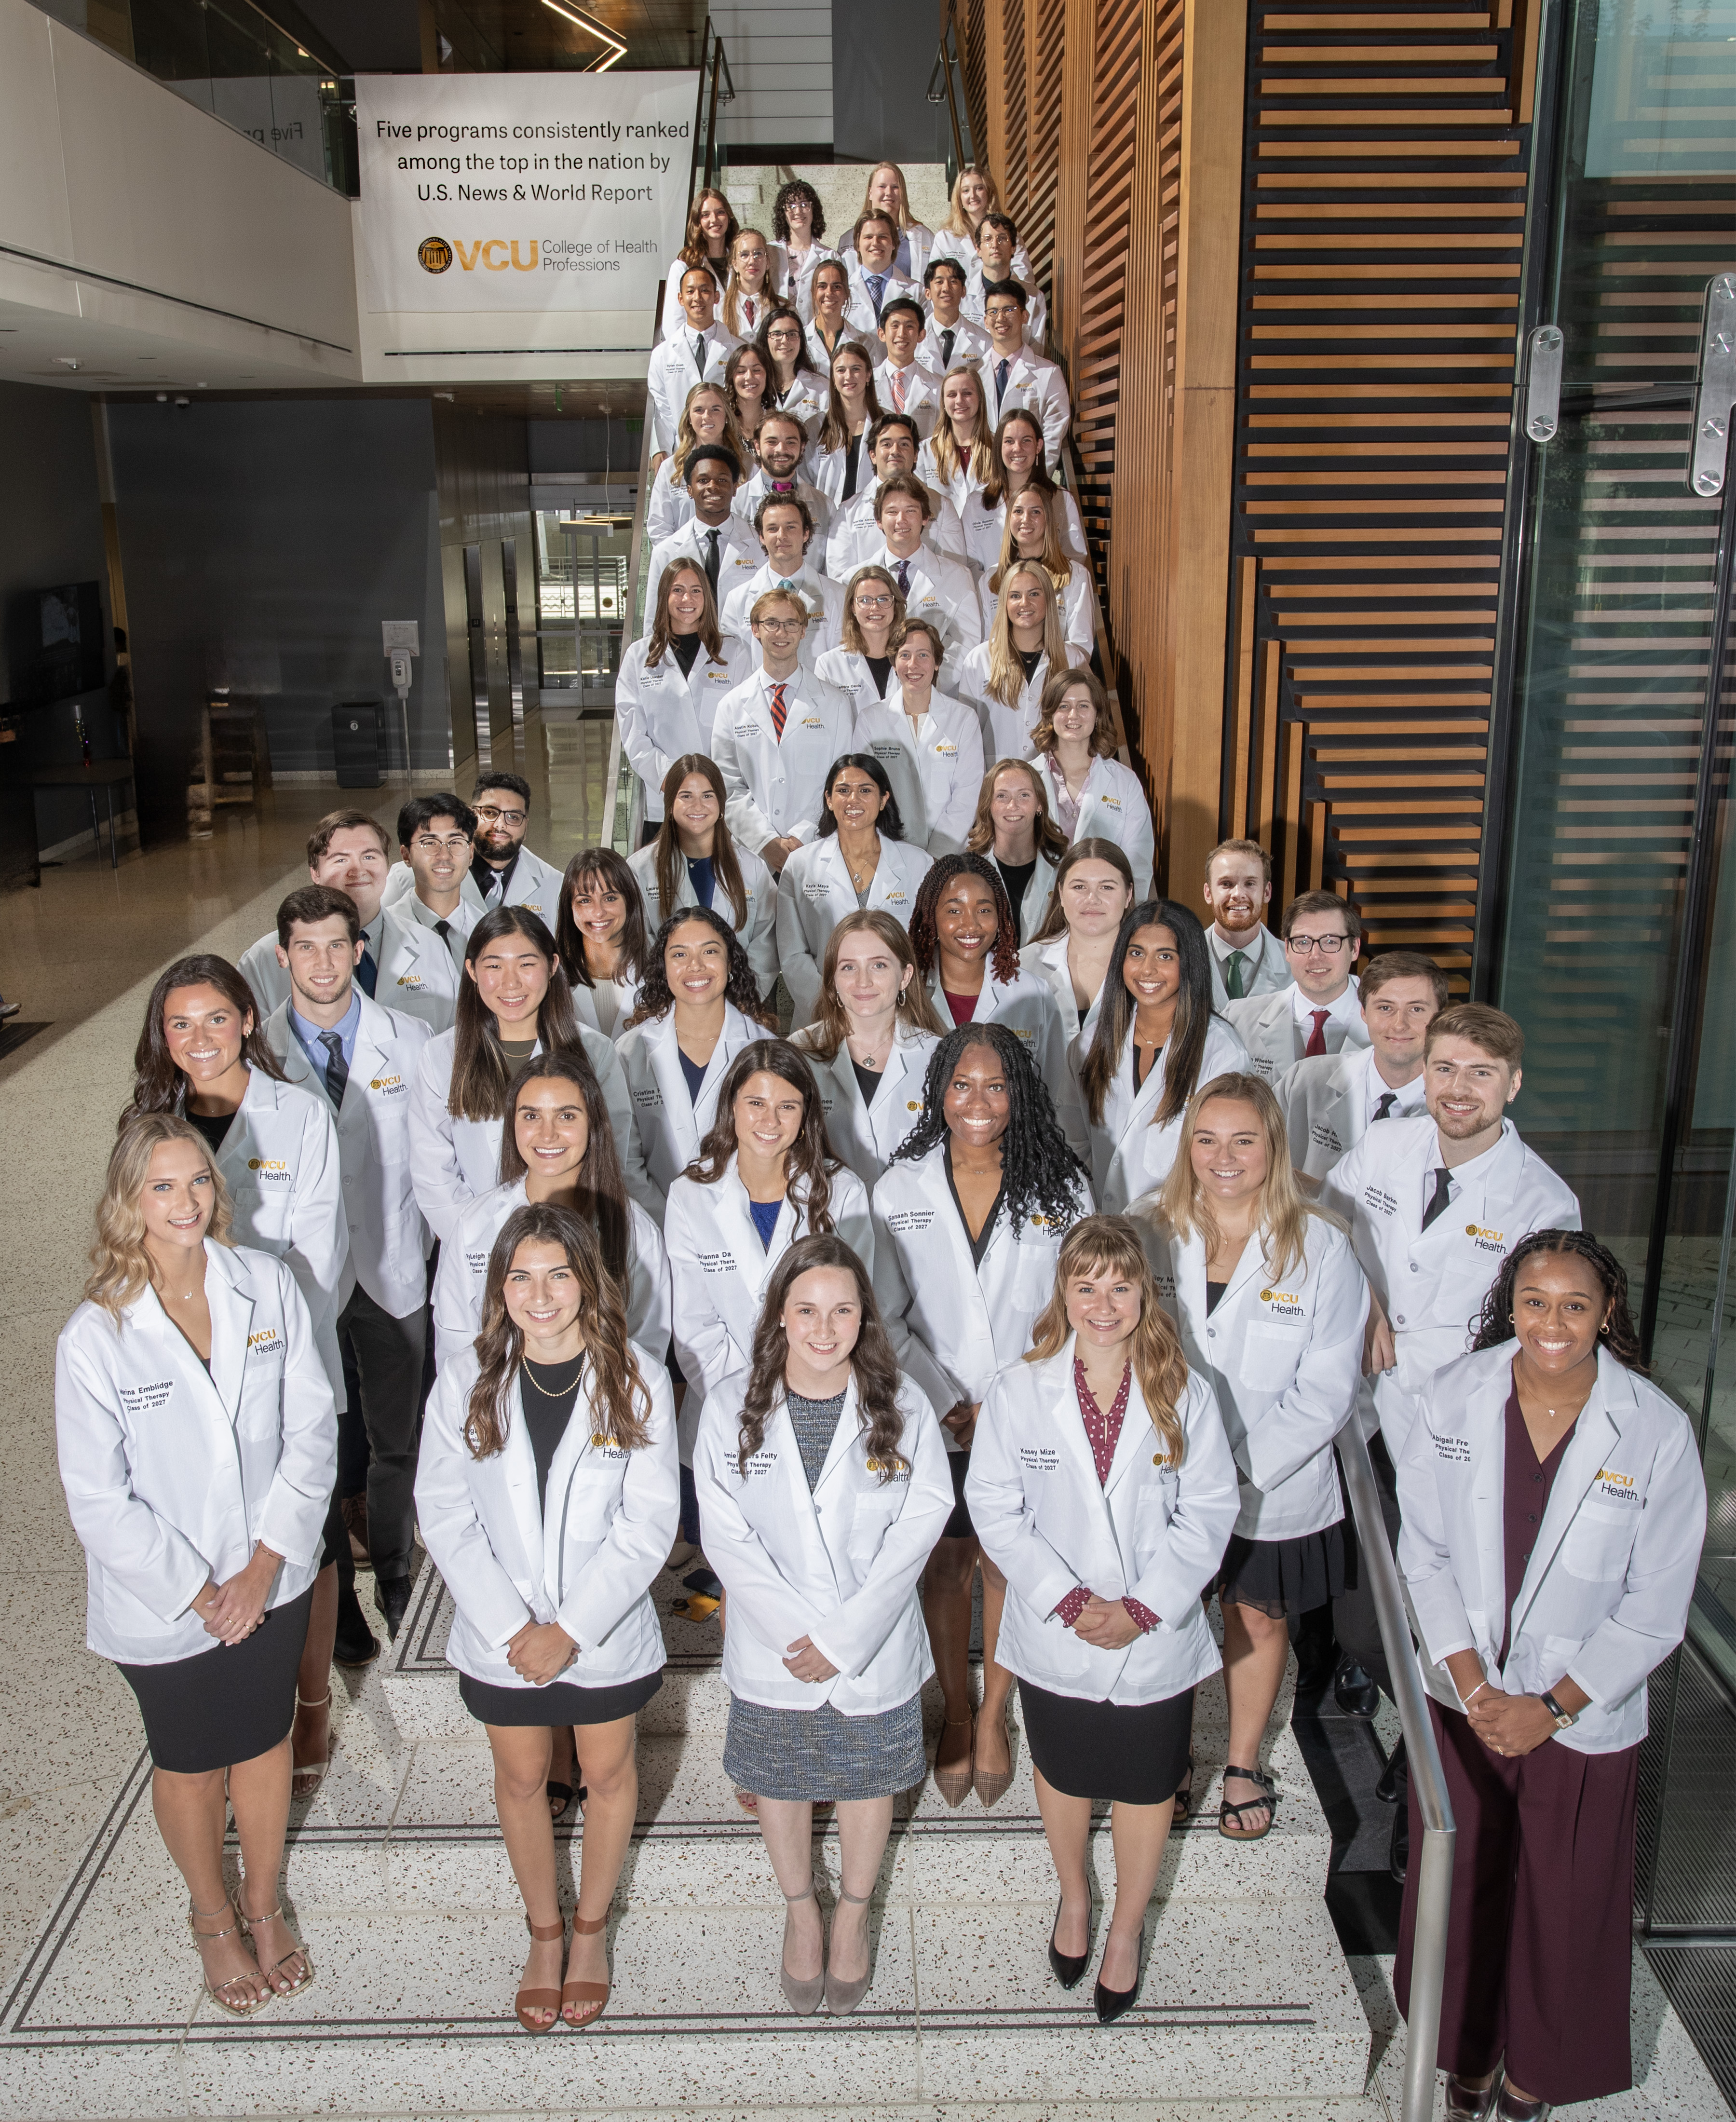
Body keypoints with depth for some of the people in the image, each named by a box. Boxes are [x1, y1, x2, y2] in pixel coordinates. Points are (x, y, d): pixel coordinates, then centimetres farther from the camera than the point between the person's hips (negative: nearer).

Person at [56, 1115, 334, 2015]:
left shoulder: (268, 1284, -14)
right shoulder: (93, 1339, -20)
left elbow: (311, 1431, -9)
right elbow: (99, 1502, -15)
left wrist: (265, 1563, -13)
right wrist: (199, 1593, -14)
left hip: (273, 1581, 2)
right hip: (162, 1604, -2)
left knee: (265, 1739, 22)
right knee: (192, 1763, 20)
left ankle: (264, 1905, 47)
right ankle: (212, 1918, 47)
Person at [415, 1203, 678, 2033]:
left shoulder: (637, 1380, -15)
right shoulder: (465, 1382, -12)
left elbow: (649, 1522, -14)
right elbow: (444, 1514, -9)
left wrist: (571, 1629, -18)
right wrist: (511, 1626, -16)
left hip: (606, 1631, -1)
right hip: (501, 1636, 1)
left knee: (607, 1776, 18)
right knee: (521, 1780, 19)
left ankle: (592, 1929, 43)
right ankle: (544, 1933, 43)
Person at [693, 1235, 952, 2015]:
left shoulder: (902, 1407, -13)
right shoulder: (731, 1405, -12)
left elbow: (916, 1531, -13)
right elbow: (726, 1536, -12)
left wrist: (845, 1638, -18)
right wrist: (794, 1632, -19)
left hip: (876, 1650, 0)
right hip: (770, 1651, 1)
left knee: (868, 1782, 19)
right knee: (780, 1782, 20)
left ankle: (853, 1915, 46)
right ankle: (800, 1913, 47)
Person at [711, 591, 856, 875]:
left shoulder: (834, 704, 7)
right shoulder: (732, 705, 9)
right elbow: (727, 786, 4)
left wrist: (801, 838, -10)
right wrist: (767, 841, -9)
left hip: (813, 851, 0)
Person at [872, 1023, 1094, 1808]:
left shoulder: (1061, 1189, -5)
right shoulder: (898, 1190, -4)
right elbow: (884, 1316, -2)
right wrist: (947, 1403, -10)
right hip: (934, 1421, 1)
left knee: (1008, 1566, 11)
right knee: (945, 1566, 14)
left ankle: (994, 1715, 32)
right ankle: (955, 1714, 34)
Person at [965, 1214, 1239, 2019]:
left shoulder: (1184, 1394, -10)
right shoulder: (1018, 1392, -12)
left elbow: (1209, 1510, -8)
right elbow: (995, 1508, -10)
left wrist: (1144, 1607, -16)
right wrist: (1068, 1600, -18)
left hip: (1157, 1639, 0)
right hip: (1054, 1638, 0)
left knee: (1147, 1787, 17)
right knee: (1062, 1773, 22)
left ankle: (1127, 1928, 42)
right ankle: (1073, 1898, 51)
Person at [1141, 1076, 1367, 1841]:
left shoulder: (1321, 1247, -11)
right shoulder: (1148, 1231, -6)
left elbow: (1325, 1390, -11)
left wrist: (1240, 1466, -18)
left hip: (1273, 1488, -1)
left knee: (1259, 1621, 17)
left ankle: (1244, 1764, 41)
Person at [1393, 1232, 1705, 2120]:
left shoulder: (1658, 1431, -16)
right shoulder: (1454, 1396, -11)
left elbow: (1656, 1606, -10)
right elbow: (1425, 1555, -4)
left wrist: (1552, 1708, -12)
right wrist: (1474, 1686, -11)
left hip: (1583, 1716, -1)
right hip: (1461, 1700, 2)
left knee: (1564, 1905, 14)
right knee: (1459, 1888, 17)